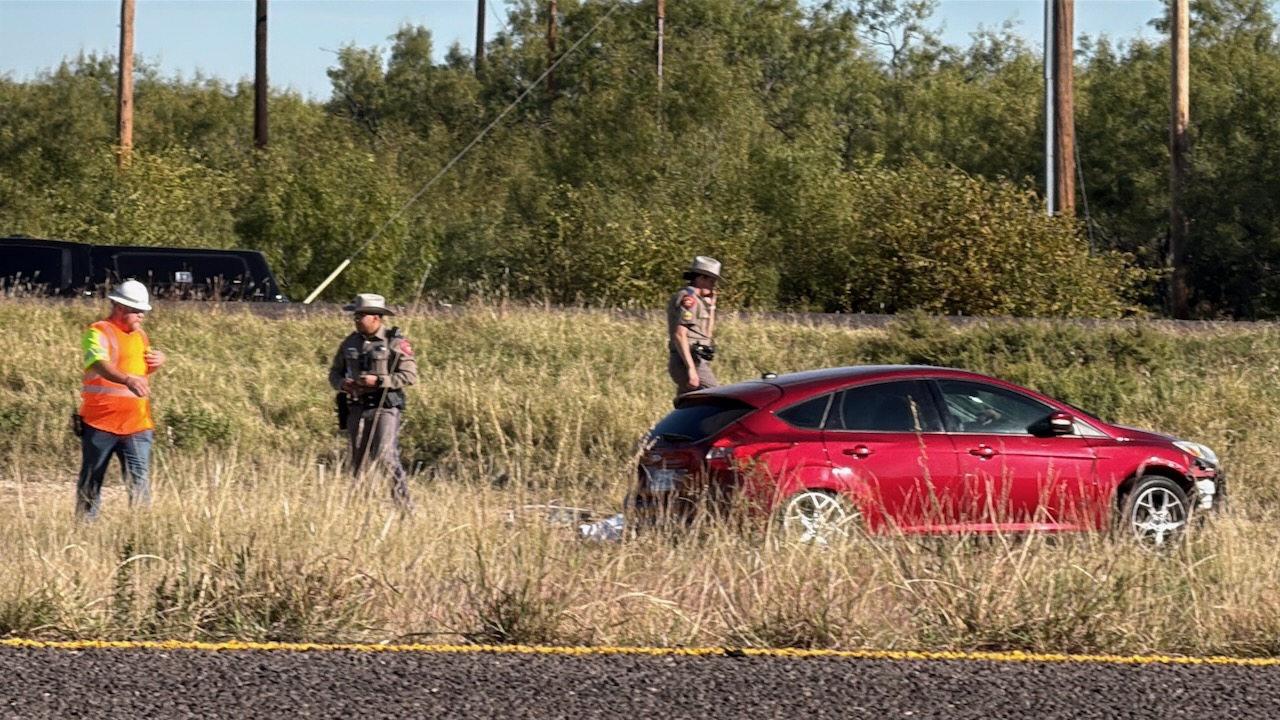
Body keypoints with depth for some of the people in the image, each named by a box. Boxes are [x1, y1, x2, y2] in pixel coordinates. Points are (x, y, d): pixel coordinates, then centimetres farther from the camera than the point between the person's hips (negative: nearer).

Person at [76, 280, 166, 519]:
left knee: (139, 481, -8)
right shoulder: (99, 333, -9)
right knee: (91, 481, 6)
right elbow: (100, 364, -30)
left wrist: (158, 360, 11)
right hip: (100, 424, -5)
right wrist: (127, 380, -48)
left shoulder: (140, 335, 15)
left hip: (136, 424, 5)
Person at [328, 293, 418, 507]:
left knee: (385, 456, -15)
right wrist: (342, 384, -7)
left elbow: (410, 375, -11)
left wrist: (378, 381, -19)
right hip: (357, 408, 5)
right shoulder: (350, 343, 10)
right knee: (358, 460, 7)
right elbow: (334, 373, 17)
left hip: (385, 407, -5)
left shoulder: (396, 343, -6)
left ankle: (402, 503, -5)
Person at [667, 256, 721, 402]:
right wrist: (691, 368, -26)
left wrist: (711, 307, 18)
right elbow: (679, 335, -20)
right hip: (692, 362, -10)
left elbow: (706, 334, 27)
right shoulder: (687, 299, -10)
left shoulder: (697, 300, 20)